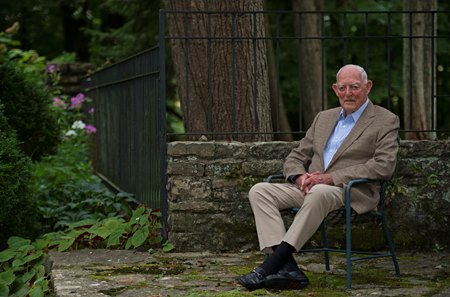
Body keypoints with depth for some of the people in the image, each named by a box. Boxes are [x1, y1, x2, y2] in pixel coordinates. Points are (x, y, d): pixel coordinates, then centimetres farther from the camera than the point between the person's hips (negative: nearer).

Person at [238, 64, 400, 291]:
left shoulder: (385, 121, 4)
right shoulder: (324, 118, 22)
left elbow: (383, 166, -10)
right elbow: (295, 157, 22)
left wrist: (331, 177, -16)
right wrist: (300, 177, -5)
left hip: (353, 193, -6)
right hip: (310, 188, 6)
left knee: (320, 192, -40)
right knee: (259, 191, -15)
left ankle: (269, 267, -36)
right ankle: (287, 268, -30)